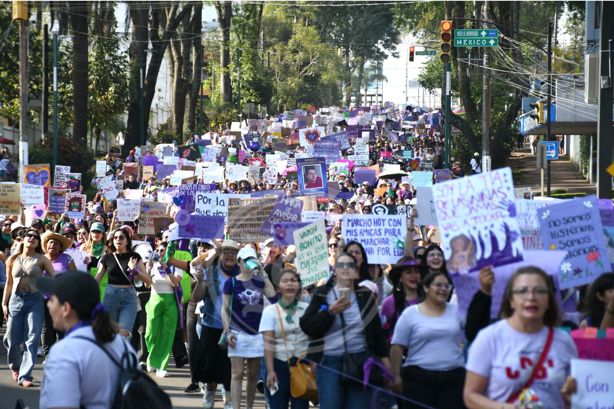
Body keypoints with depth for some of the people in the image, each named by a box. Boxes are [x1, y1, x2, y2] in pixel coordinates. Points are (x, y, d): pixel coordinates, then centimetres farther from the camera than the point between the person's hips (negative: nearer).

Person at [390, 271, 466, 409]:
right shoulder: (410, 314, 0)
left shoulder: (457, 310, 9)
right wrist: (396, 375, -5)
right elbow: (397, 346, 0)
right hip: (419, 378, -3)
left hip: (454, 378, 3)